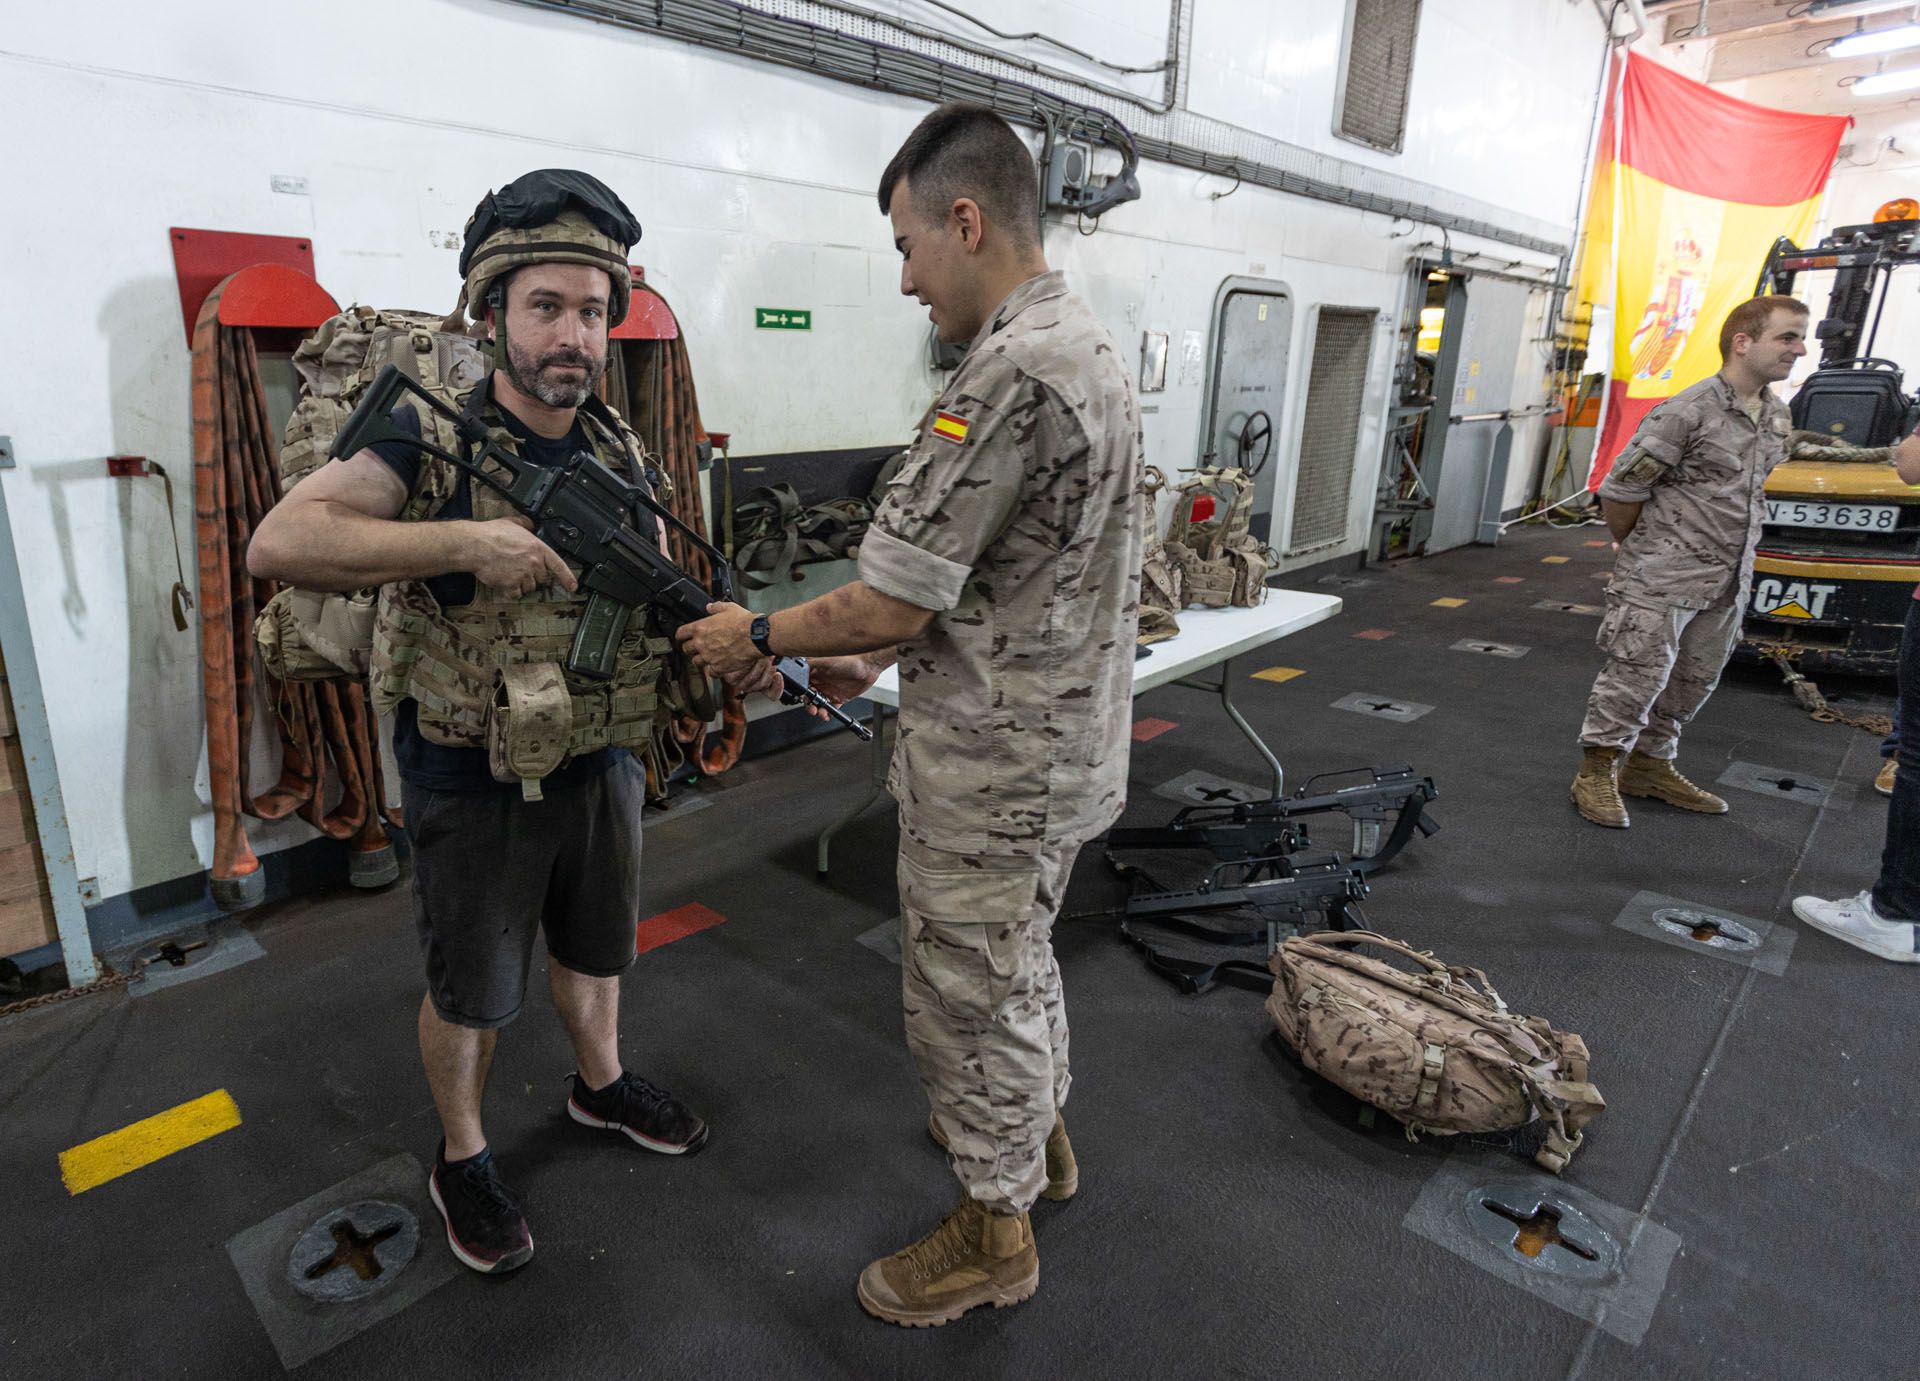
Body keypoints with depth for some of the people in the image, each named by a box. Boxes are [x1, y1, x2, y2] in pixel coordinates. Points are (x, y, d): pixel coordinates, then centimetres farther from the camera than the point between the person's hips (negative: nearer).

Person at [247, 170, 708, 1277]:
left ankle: (602, 1083, 51)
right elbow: (280, 543, -26)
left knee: (596, 946, 25)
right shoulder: (431, 439, -15)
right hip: (473, 782, -5)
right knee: (472, 990, 14)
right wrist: (465, 543, -34)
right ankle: (463, 1161, 39)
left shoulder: (621, 451, 1)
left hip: (602, 764, 5)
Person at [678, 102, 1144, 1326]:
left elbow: (892, 603, -24)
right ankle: (1037, 1131, 50)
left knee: (969, 998, 10)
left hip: (993, 771, -10)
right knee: (1019, 960, 27)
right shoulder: (1089, 347, 8)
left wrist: (755, 637, -6)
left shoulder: (1010, 375, -26)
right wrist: (879, 660, 12)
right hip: (1064, 744, 10)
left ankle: (996, 1233, 33)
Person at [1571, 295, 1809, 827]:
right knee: (1638, 676, -6)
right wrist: (1640, 552, 0)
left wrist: (1732, 553, 19)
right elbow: (1619, 489, -13)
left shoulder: (1777, 415, 11)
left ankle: (1650, 766, 28)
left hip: (1728, 581, 8)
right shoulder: (1689, 412, -16)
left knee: (1695, 680, 14)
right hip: (1662, 580, -8)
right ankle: (1597, 774, 6)